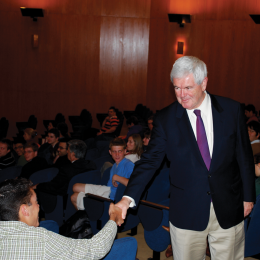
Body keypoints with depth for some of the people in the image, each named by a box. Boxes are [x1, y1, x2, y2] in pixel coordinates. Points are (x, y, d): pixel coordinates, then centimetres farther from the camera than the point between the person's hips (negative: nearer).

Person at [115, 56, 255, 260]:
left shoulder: (231, 110, -5)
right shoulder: (165, 119, -7)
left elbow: (244, 156, 2)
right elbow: (150, 160, -10)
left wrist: (248, 196, 6)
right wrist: (129, 197, -22)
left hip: (228, 209, 1)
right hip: (186, 213, -1)